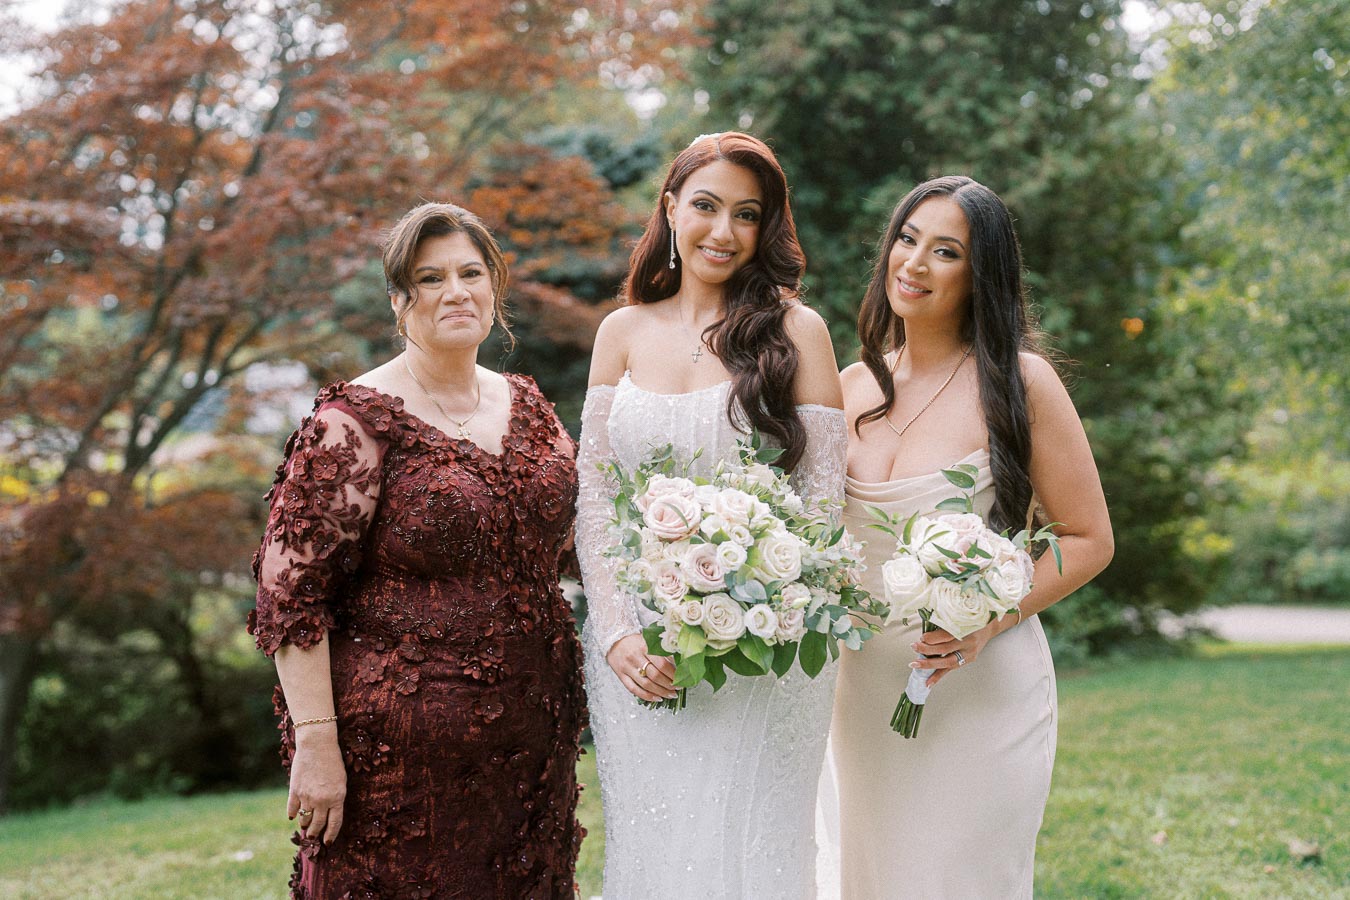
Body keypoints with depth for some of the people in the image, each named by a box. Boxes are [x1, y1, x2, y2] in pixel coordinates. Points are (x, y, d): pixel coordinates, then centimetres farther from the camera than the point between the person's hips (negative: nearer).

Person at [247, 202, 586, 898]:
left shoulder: (526, 406, 8)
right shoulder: (357, 421, -11)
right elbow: (291, 591, -14)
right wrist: (315, 745, -18)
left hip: (531, 739, 6)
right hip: (400, 751, -6)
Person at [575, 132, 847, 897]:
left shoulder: (795, 330, -1)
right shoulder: (624, 332, 8)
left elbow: (822, 499, -5)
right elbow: (594, 495, 6)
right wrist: (616, 633, -6)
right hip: (636, 653, 3)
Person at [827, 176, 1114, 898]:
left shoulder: (1019, 382, -8)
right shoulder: (852, 387, 5)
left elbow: (1089, 540, -6)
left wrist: (987, 621, -18)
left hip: (983, 692, -4)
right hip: (866, 690, 4)